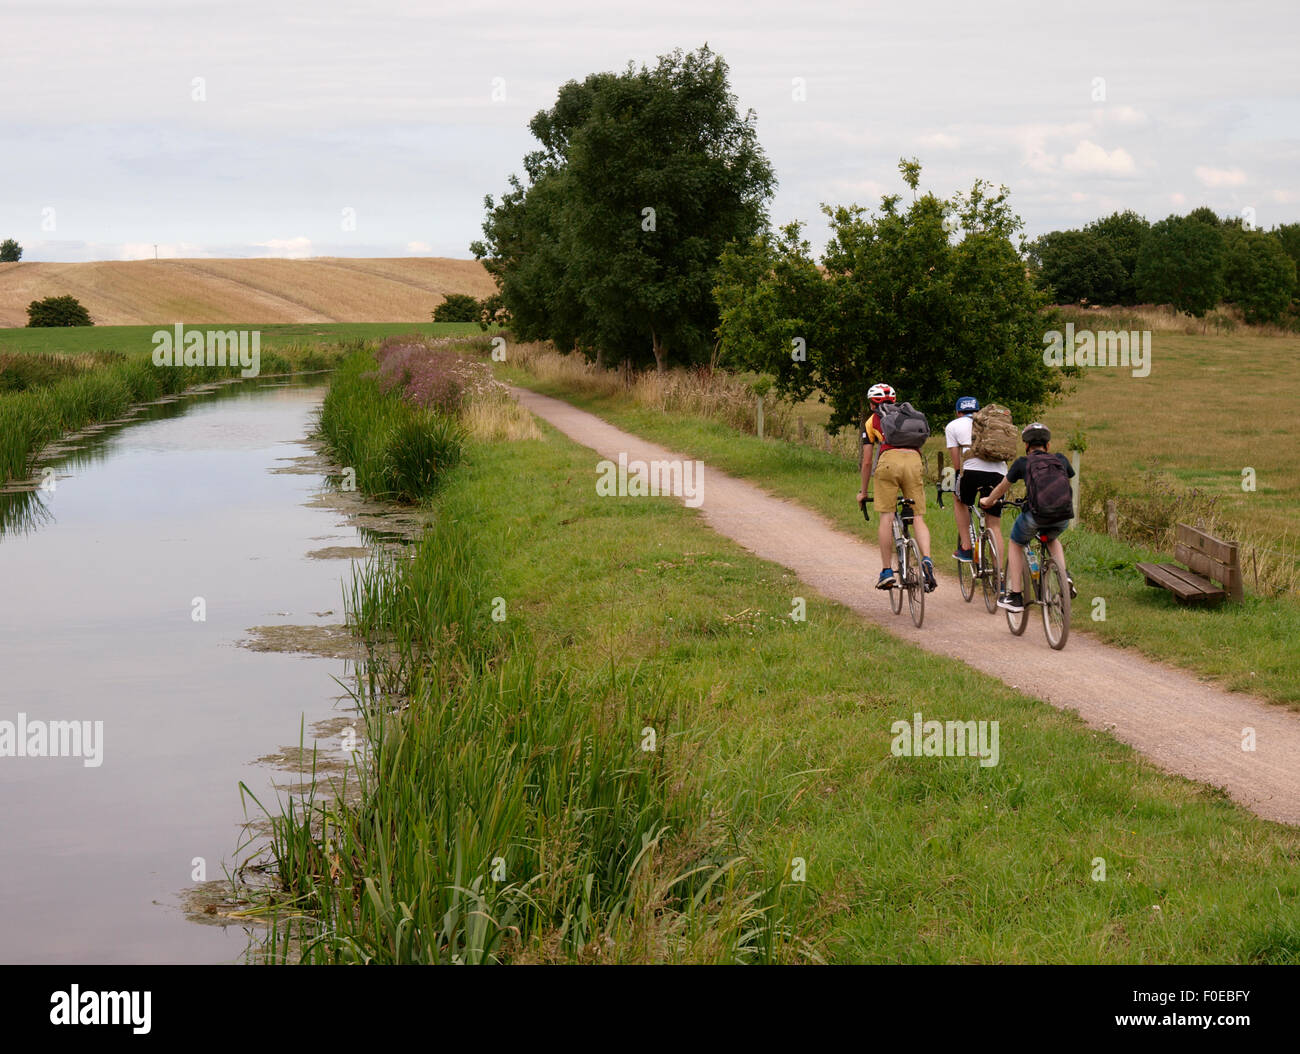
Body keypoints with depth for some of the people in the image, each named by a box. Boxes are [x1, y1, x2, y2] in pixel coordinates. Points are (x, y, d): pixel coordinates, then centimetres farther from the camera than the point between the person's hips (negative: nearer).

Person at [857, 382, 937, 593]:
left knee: (886, 518, 1)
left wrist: (863, 492, 29)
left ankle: (887, 571, 0)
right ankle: (926, 559, -21)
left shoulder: (871, 421, 22)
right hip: (914, 460, 3)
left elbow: (867, 461, 20)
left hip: (889, 460, -3)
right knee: (918, 518, 2)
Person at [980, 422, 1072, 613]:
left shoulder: (1022, 463, 12)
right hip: (1063, 517, 3)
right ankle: (1065, 577, 14)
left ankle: (1015, 597, 21)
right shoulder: (1061, 460, 17)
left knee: (1016, 544, 26)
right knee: (1052, 539, 37)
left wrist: (988, 501, 47)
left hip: (1035, 516, -3)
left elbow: (1002, 487, 27)